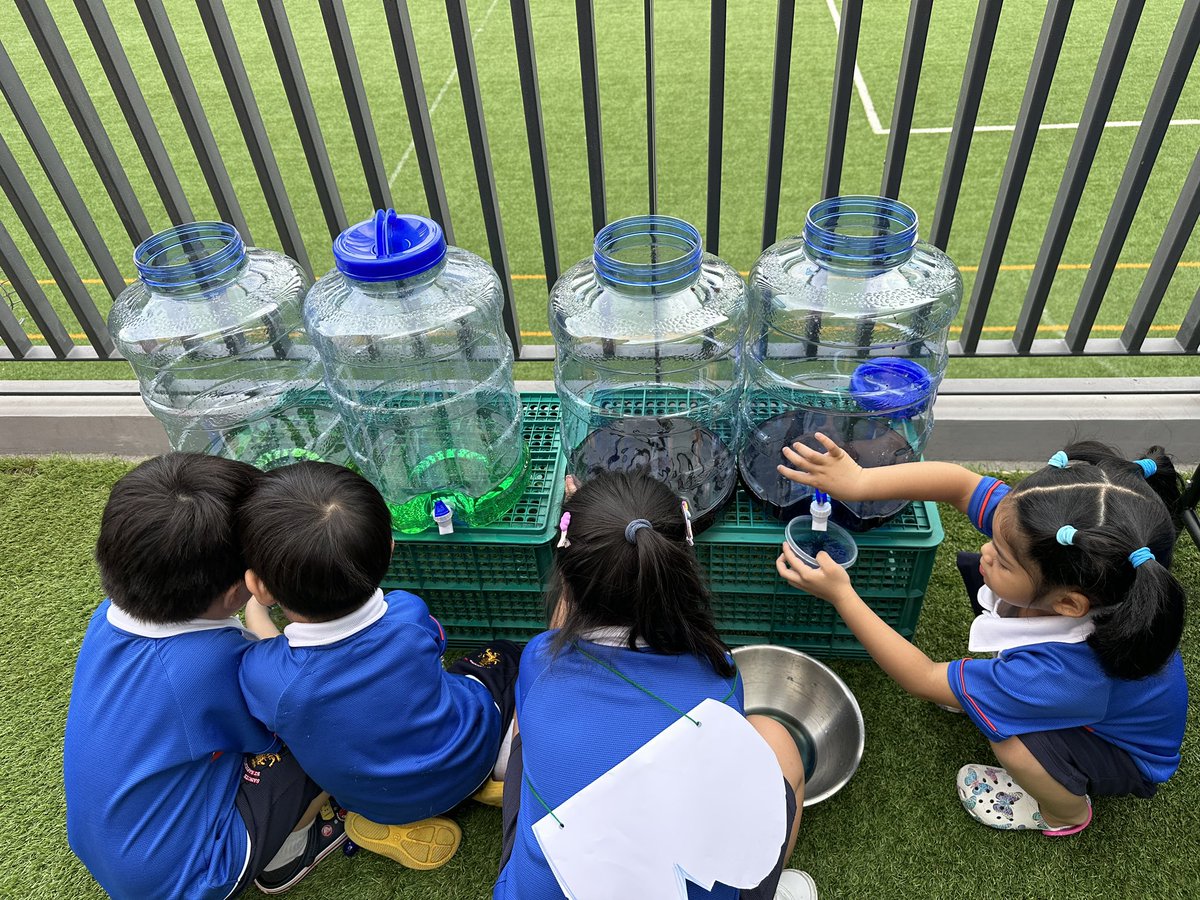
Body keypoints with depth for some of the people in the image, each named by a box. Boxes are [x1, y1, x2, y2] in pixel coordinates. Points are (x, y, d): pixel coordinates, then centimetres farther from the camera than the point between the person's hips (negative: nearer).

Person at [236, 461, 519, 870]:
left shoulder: (262, 675, -34)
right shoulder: (409, 616, -30)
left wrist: (255, 615, 6)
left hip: (378, 803, 0)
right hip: (469, 757, 0)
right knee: (502, 655, 24)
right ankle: (502, 773, 7)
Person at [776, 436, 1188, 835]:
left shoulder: (1057, 672, -44)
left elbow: (924, 679, -32)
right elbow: (959, 483, -26)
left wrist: (840, 594, -33)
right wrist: (859, 481, -40)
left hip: (1131, 757, -5)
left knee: (1012, 738, -33)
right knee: (978, 577, -5)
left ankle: (1065, 812, 3)